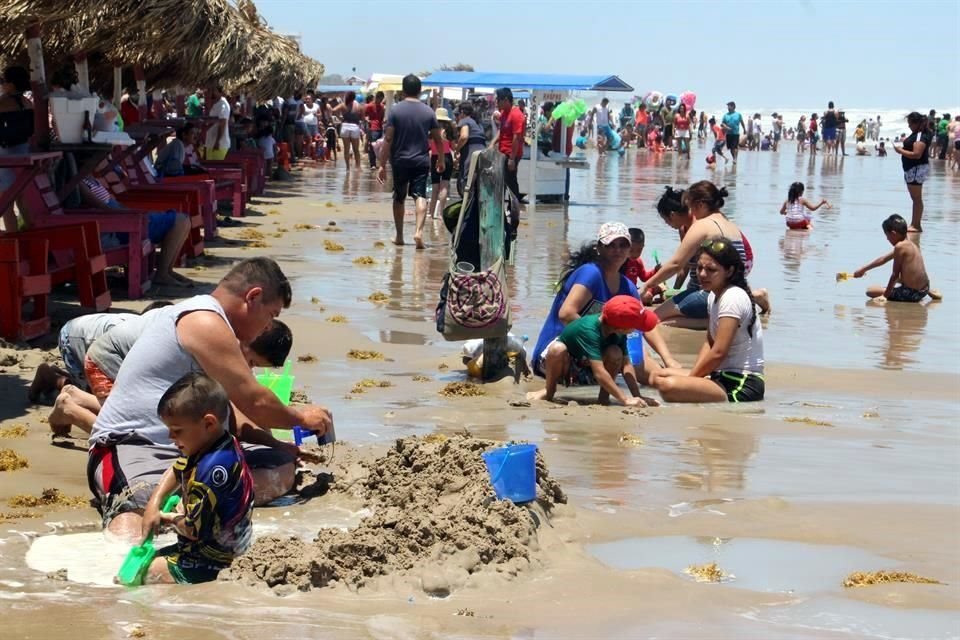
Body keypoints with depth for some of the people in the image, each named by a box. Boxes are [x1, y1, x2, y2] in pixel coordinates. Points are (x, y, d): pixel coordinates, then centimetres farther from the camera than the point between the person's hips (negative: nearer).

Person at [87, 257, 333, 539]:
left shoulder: (198, 314, 22)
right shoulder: (206, 323, -12)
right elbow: (254, 402, -8)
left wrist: (274, 445, 23)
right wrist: (300, 417, 10)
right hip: (132, 446, -11)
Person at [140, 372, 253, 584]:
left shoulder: (213, 469, -31)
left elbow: (193, 529, -26)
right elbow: (176, 471, 19)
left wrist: (169, 518, -4)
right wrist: (153, 504, 3)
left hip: (214, 563, -10)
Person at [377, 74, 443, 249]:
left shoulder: (395, 110, -6)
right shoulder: (428, 112, 0)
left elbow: (388, 140, -8)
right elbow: (438, 139, 6)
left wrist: (382, 165, -5)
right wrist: (441, 160, 20)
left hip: (400, 161, 0)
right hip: (421, 161, 0)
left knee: (399, 198, 14)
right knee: (420, 196, -5)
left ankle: (399, 236, 21)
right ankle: (419, 231, -26)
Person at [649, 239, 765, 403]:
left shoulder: (733, 298, -16)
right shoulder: (714, 296, 14)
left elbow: (718, 352, -20)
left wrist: (690, 377, -9)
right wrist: (691, 376, 2)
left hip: (743, 385, -10)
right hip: (723, 376, 10)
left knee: (669, 385, -31)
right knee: (657, 377, 16)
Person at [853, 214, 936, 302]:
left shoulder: (899, 247, -17)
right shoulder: (911, 244, 11)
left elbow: (895, 274, -14)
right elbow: (884, 259, 22)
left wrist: (887, 293, -3)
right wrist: (864, 269, 30)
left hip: (911, 293, -8)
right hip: (924, 290, 8)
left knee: (870, 291, -1)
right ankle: (929, 292, 19)